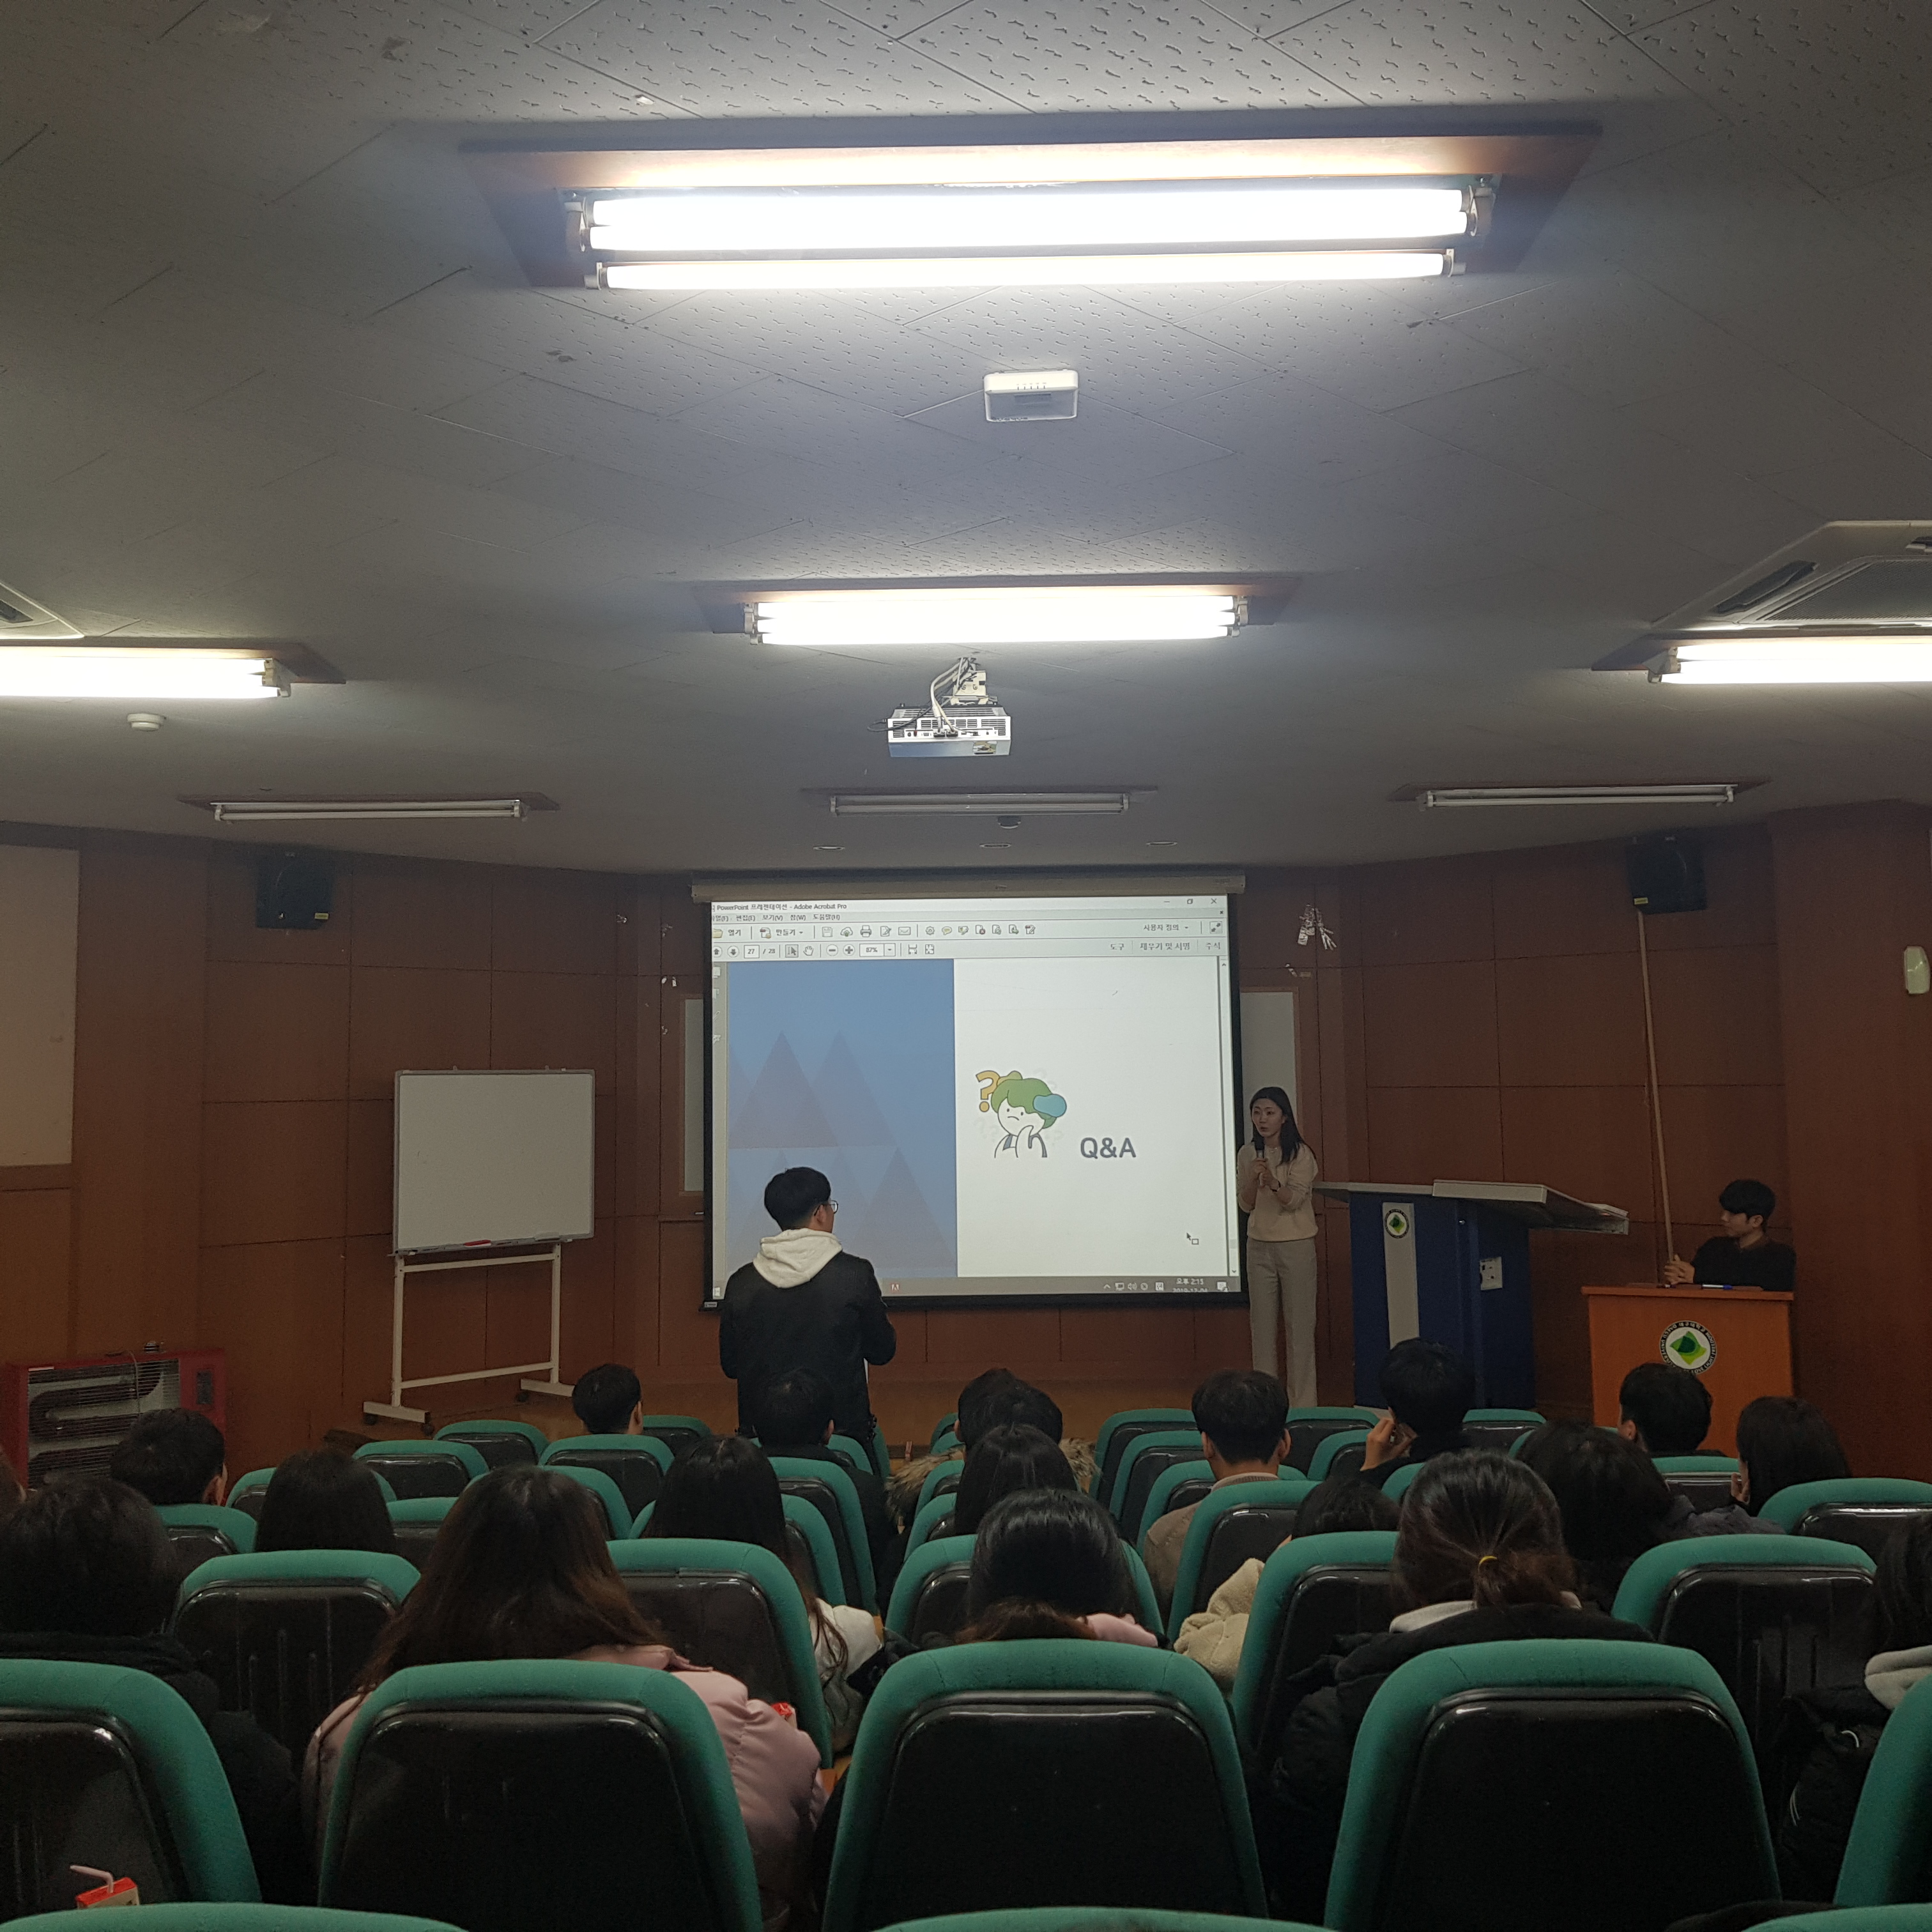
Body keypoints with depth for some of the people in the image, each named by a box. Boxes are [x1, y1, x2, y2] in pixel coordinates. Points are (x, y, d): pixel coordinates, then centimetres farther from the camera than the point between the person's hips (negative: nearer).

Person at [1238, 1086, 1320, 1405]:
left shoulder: (1301, 1154, -8)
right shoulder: (1249, 1155, 6)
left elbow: (1294, 1200, -15)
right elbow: (1246, 1206, 4)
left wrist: (1272, 1181, -33)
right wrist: (1253, 1179, -15)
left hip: (1296, 1246, -4)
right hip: (1259, 1246, 4)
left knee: (1299, 1325, -2)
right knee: (1261, 1324, 6)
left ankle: (1302, 1402, 5)